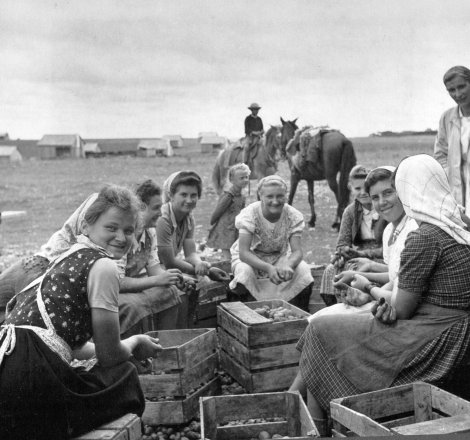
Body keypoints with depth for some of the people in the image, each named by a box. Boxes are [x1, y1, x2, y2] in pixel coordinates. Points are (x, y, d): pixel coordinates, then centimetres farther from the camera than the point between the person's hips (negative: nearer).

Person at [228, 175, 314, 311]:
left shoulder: (294, 216, -17)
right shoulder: (250, 214, -24)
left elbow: (297, 251, -21)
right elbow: (243, 253, -31)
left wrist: (288, 266, -47)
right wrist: (268, 268, -48)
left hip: (280, 258, 2)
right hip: (251, 258, -2)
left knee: (303, 270, -25)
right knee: (244, 271, -36)